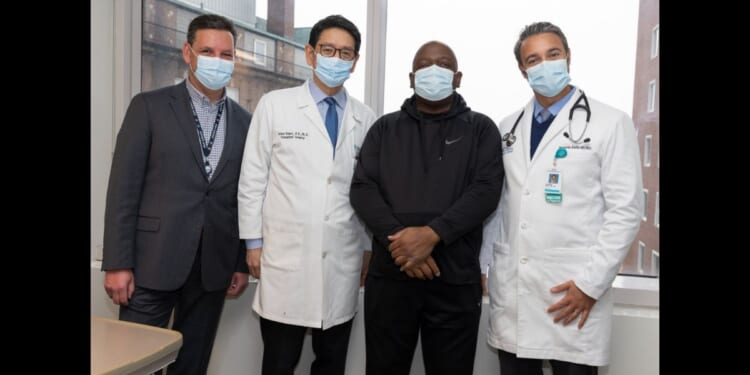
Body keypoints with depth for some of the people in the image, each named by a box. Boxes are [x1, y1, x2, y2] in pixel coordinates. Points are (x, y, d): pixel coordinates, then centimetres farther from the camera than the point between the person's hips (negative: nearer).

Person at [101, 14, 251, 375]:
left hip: (213, 267, 3)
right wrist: (117, 263, -9)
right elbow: (124, 188, -5)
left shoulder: (244, 122, 8)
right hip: (153, 261, -3)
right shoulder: (149, 106, -1)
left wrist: (243, 263, 7)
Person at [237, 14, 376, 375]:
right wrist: (254, 242, -1)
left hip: (343, 261, 2)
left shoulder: (365, 118, 5)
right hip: (285, 256, -2)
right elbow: (252, 179, 1)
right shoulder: (275, 105, 1)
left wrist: (369, 247, 9)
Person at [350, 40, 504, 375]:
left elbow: (486, 190, -5)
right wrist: (398, 238, -13)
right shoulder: (385, 128, 13)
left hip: (455, 280, -1)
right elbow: (362, 188, 2)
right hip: (389, 274, 1)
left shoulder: (481, 129, 8)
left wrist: (432, 233, -18)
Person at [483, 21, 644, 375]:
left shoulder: (610, 123, -3)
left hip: (573, 290, -3)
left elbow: (625, 210, -7)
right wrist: (487, 265, 7)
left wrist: (590, 283, -11)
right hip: (509, 288, 4)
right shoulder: (507, 128, 10)